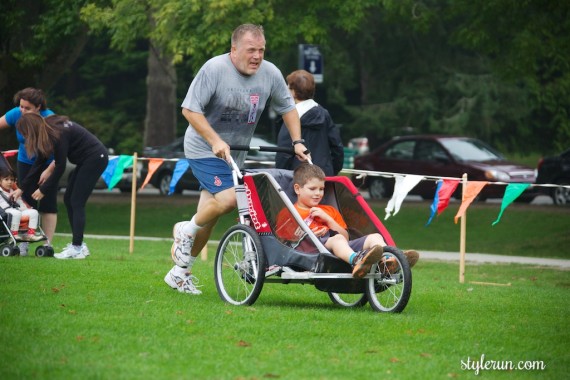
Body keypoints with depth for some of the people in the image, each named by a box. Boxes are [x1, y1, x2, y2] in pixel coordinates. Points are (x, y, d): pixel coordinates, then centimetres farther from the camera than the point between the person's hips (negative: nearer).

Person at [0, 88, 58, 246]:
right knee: (27, 202, -1)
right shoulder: (16, 114, -15)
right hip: (25, 163, 3)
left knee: (47, 205, -4)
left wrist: (49, 170, -24)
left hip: (48, 164, -3)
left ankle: (47, 244, 0)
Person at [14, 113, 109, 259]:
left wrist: (43, 189, -10)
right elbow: (39, 163, 10)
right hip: (86, 160, 9)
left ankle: (77, 248, -10)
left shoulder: (58, 134, -24)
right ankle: (78, 245, 13)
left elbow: (60, 167, -19)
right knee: (68, 199, 10)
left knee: (76, 202, -10)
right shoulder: (48, 132, 3)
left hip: (95, 158, -9)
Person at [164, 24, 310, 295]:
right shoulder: (214, 69, -20)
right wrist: (215, 141, -27)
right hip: (204, 150, -6)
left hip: (235, 154, 6)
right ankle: (186, 230, 2)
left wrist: (297, 142, 2)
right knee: (228, 199, -25)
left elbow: (287, 108, 12)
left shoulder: (270, 73, -4)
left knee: (209, 217, 7)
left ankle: (180, 272, 20)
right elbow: (190, 110, -19)